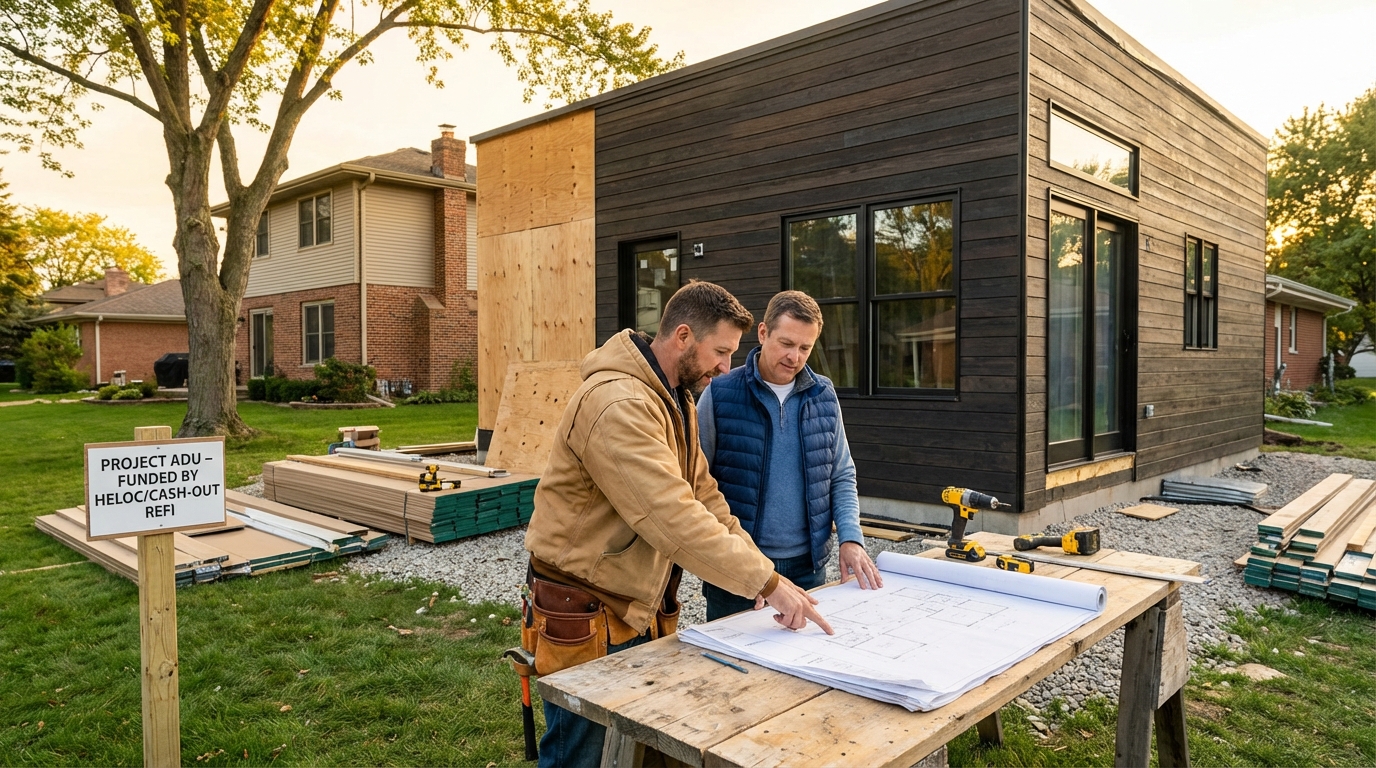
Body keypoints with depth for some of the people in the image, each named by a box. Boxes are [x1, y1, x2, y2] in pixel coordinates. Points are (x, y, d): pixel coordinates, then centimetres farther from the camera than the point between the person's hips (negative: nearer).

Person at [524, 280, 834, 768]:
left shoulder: (677, 402, 9)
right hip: (585, 620, -9)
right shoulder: (618, 403, -25)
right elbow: (673, 518, -31)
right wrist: (766, 581, -27)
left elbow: (703, 497, 7)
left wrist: (765, 573, -3)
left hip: (642, 612, 9)